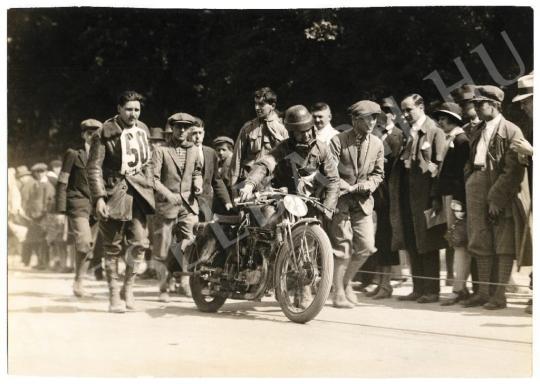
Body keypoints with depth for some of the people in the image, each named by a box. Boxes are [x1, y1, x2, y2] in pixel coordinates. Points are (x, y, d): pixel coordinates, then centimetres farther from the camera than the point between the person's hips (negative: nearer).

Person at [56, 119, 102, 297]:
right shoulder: (73, 154, 3)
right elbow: (62, 183, 1)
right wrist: (61, 209, -6)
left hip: (96, 206, 4)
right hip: (78, 204, -4)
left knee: (90, 246, 3)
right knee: (84, 243, -19)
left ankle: (80, 282, 13)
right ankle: (78, 281, -6)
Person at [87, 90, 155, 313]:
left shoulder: (142, 129, 10)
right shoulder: (106, 132, -7)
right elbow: (94, 167, -8)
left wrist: (150, 187, 13)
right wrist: (99, 198, -15)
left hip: (137, 192, 4)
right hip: (114, 192, -4)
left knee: (140, 242, -6)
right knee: (112, 247, 1)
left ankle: (128, 286, 12)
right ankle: (114, 294, 10)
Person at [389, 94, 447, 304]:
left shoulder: (435, 132, -6)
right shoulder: (407, 134, 14)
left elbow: (439, 165, -11)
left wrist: (436, 198, -15)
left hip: (426, 197, -7)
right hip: (408, 197, 7)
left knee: (428, 246, -2)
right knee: (412, 246, 9)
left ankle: (431, 290, 4)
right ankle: (418, 289, 16)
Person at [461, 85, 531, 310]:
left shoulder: (510, 131, -7)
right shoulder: (477, 133, 16)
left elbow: (513, 170, -14)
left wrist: (496, 197, -18)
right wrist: (469, 186, 6)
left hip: (502, 196, -7)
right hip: (477, 192, 7)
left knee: (503, 246, -2)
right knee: (481, 244, 10)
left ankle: (500, 294, 1)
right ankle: (484, 291, 17)